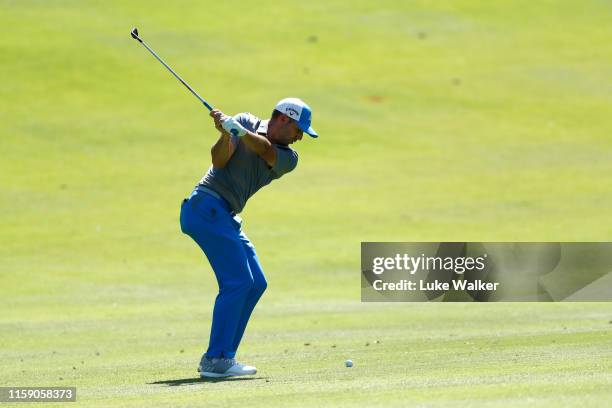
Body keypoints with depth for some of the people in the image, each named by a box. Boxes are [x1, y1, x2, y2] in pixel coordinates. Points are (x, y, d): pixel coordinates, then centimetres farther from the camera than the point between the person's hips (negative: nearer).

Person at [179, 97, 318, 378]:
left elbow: (263, 149, -13)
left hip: (226, 218, 8)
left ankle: (222, 356, 11)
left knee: (256, 283, 8)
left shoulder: (288, 158, 9)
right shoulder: (246, 123, -1)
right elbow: (219, 160, -12)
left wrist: (232, 126, -29)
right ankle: (215, 360, -17)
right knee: (237, 281, -15)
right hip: (207, 206, -8)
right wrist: (225, 134, -31)